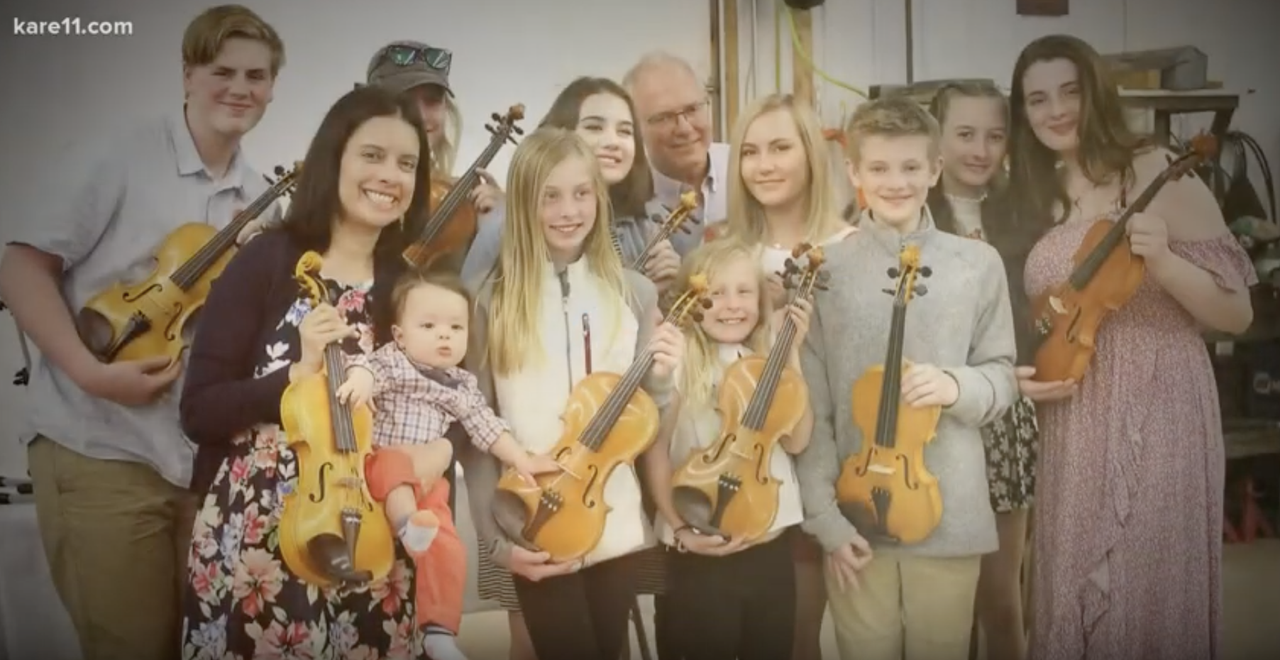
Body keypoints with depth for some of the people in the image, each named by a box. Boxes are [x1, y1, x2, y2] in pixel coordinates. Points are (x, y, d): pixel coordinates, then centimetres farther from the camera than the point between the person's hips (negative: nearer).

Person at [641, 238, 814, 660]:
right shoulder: (676, 364, -8)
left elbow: (796, 441, -6)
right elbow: (655, 452, -6)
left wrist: (792, 354, -9)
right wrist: (680, 528, -13)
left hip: (772, 543, 4)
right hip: (700, 552, -4)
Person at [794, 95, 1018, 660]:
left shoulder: (978, 264, -1)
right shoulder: (826, 270, -3)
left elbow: (1003, 379, 6)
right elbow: (811, 407, -3)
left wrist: (958, 386, -16)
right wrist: (825, 516, -8)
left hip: (949, 517, 1)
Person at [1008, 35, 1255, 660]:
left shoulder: (1160, 174, -7)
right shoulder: (1038, 198, 8)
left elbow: (1238, 315, -7)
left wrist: (1163, 262, -23)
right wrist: (1018, 371, 0)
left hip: (1157, 421, -5)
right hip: (1070, 431, 5)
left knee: (1152, 595, 2)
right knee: (1077, 596, 12)